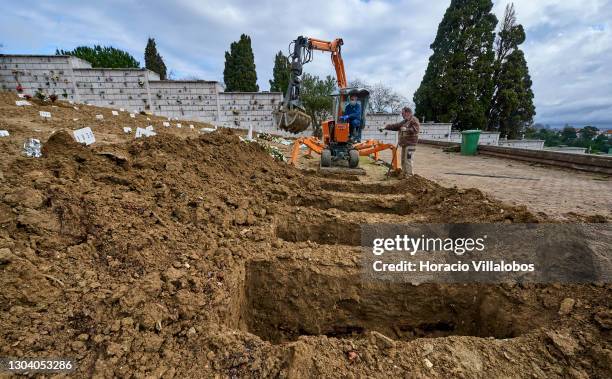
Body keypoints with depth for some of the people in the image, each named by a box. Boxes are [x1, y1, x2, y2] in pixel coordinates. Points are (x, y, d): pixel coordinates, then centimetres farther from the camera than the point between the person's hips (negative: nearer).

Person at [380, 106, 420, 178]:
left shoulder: (414, 120, -6)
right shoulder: (404, 122, 22)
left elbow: (416, 129, -18)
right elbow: (395, 126, 21)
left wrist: (406, 129, -22)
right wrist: (385, 127, 15)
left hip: (410, 144, -9)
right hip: (404, 144, 9)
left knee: (408, 160, -11)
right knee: (403, 160, 13)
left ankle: (409, 175, -7)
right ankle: (404, 174, 21)